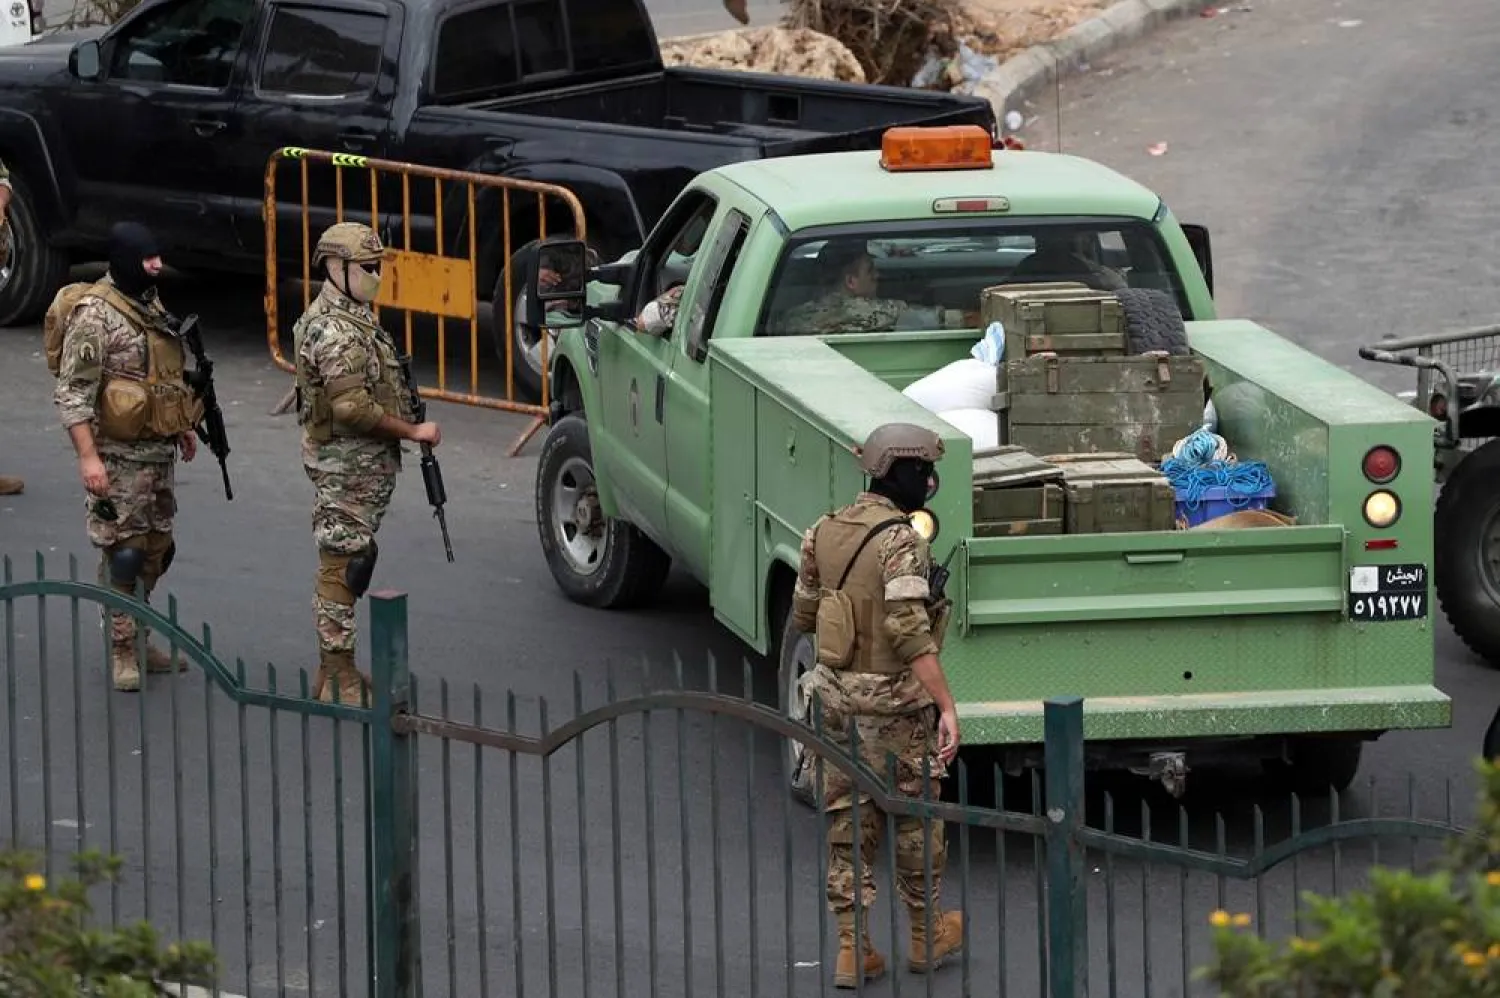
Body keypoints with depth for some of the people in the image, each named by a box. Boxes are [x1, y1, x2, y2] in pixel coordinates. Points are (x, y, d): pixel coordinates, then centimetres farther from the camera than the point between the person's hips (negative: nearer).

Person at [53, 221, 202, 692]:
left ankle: (140, 639, 24)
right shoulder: (95, 316, -17)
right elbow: (72, 393, -19)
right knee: (123, 553, -5)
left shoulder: (151, 304, 10)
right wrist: (88, 456, -24)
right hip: (119, 457, -8)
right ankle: (122, 652, 2)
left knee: (154, 550, 13)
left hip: (160, 453, 8)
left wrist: (182, 426, 26)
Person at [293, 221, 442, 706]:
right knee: (342, 566, -7)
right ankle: (339, 679, -5)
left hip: (364, 465, 11)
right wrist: (413, 432, -18)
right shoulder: (333, 331, -20)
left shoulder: (352, 318, 14)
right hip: (346, 465, -11)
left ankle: (334, 668, 23)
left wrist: (407, 424, 9)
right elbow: (352, 408, -25)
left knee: (345, 564, 15)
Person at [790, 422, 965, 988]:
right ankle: (926, 935, 26)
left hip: (835, 692, 6)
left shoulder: (826, 532, 2)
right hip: (891, 702, -6)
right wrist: (947, 707, -28)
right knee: (915, 817, 12)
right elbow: (910, 633, -28)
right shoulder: (900, 543, -20)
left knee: (847, 821, 12)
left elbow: (804, 616, 12)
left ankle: (850, 947, 12)